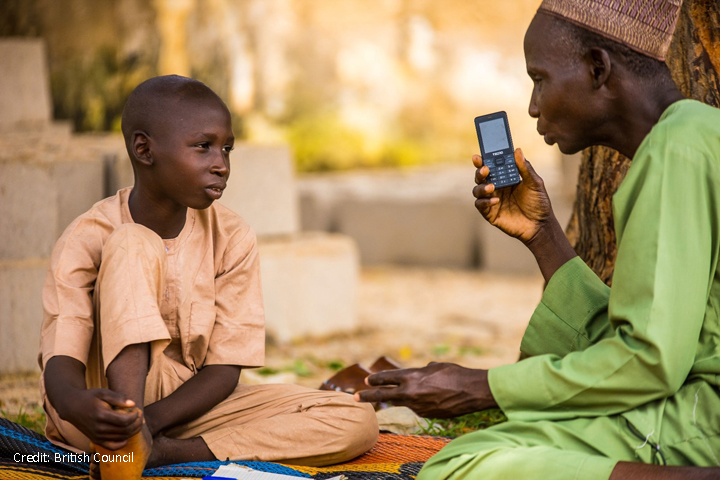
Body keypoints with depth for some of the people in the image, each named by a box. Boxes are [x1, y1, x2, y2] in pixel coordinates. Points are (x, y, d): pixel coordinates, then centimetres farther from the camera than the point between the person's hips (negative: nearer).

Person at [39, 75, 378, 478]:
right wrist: (74, 403, -47)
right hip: (103, 401, -4)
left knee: (356, 422, -16)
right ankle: (130, 438, -37)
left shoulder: (233, 239, -3)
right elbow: (60, 357, -21)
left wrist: (151, 418, -26)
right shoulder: (87, 239, -11)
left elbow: (224, 369, -7)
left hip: (188, 405, 4)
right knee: (131, 245, -23)